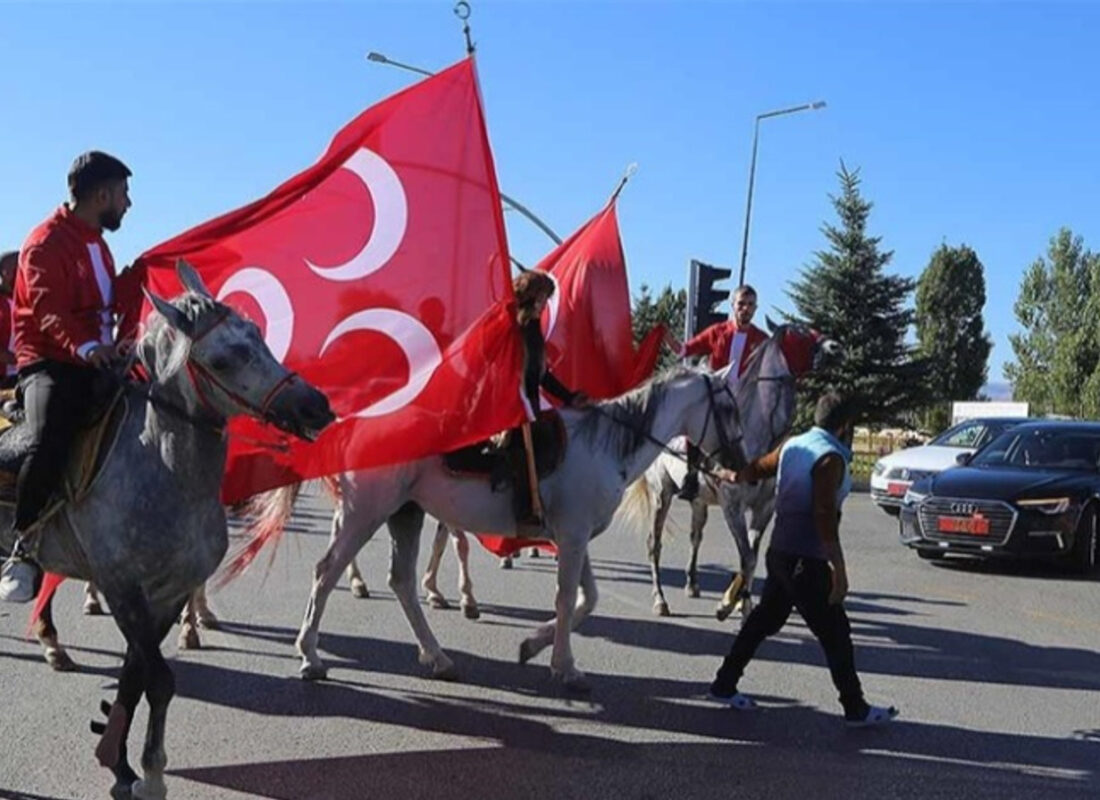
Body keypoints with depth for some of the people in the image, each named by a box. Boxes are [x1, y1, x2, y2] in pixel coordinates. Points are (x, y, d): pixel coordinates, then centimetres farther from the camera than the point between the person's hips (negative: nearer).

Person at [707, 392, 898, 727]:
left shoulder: (792, 445, 7)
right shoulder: (831, 458, -16)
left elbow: (756, 470, 22)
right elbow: (824, 517, -22)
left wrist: (731, 476, 41)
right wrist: (839, 570, -20)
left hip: (780, 552, 9)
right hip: (807, 561, -8)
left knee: (764, 619, 18)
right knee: (835, 633, 1)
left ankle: (725, 685, 25)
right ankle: (855, 709, 9)